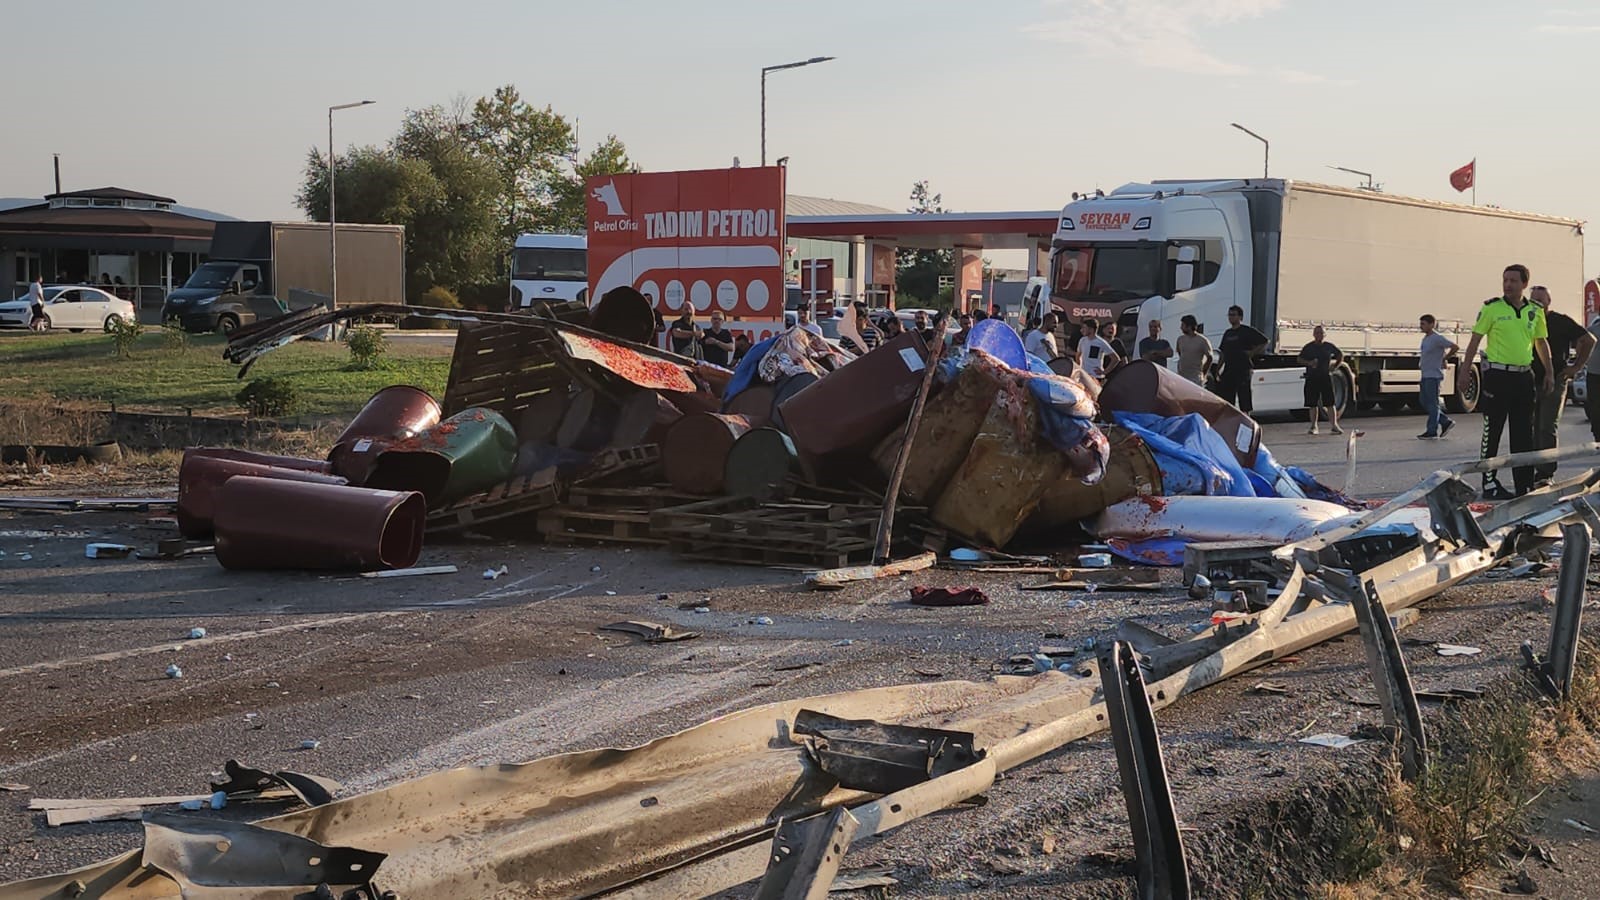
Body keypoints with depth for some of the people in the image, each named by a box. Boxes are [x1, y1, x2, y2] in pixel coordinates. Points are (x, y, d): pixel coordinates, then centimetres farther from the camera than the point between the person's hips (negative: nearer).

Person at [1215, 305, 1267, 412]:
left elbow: (1264, 341, -6)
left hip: (1243, 370, -7)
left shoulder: (1247, 331, -3)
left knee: (1244, 403, -5)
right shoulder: (1227, 333, 17)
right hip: (1228, 371, 7)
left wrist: (1252, 353, -9)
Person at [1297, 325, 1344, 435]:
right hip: (1312, 377, 0)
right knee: (1313, 404, 4)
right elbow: (1300, 360, 7)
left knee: (1330, 403, -3)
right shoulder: (1308, 347, 3)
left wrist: (1334, 367, 5)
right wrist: (1309, 363, -12)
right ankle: (1314, 426, 12)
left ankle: (1334, 425, 0)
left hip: (1326, 377, 0)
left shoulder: (1329, 346, 5)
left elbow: (1340, 356, 17)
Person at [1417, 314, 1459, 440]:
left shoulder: (1437, 338, -14)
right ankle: (1446, 422, 19)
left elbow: (1455, 347, -15)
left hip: (1433, 375, -10)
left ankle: (1431, 431, 1)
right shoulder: (1425, 338, 12)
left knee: (1432, 403, -4)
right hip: (1425, 375, 10)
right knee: (1423, 401, 11)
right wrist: (1422, 363, 11)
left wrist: (1444, 358, -6)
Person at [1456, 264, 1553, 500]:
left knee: (1524, 434, 7)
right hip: (1497, 376, -5)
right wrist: (1465, 371, -7)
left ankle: (1524, 485, 12)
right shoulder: (1491, 308, -4)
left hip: (1524, 376, 5)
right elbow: (1475, 340, -3)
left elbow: (1541, 343, 19)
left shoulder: (1535, 311, 8)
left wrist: (1549, 372, 16)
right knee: (1492, 433, 0)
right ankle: (1490, 484, 6)